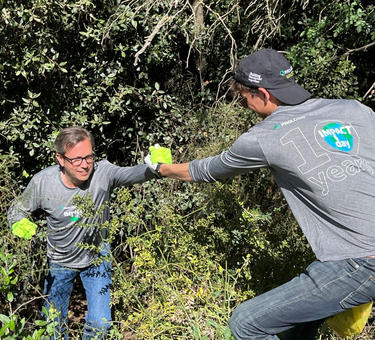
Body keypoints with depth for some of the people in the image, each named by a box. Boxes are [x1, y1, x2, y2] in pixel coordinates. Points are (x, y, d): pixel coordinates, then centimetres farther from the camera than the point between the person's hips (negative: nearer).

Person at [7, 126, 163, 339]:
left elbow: (134, 173, -46)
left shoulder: (102, 172, -28)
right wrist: (21, 224, -31)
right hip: (59, 262, 1)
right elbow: (17, 210, -7)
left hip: (96, 258, -1)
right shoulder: (42, 182, -23)